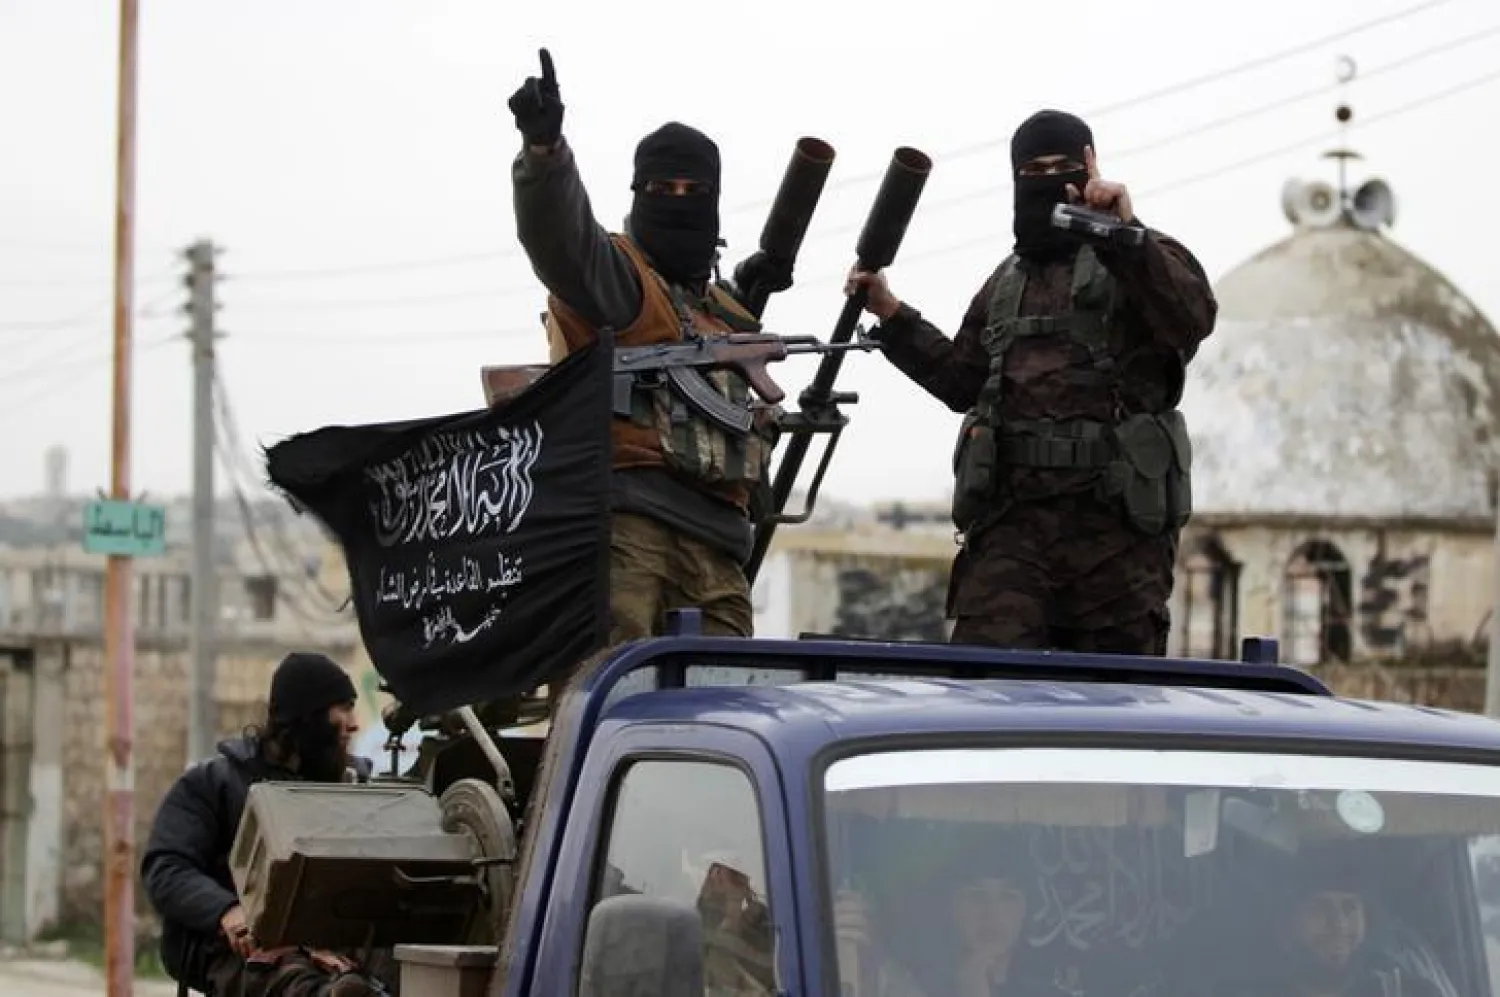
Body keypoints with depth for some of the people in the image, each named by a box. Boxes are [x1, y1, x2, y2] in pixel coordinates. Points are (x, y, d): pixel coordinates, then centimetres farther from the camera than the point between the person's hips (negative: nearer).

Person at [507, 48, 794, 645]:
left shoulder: (725, 307, 29)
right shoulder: (619, 271, 5)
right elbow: (558, 235, -19)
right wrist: (543, 148, -39)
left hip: (714, 545, 8)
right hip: (625, 525, -8)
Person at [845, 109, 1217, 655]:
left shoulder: (1140, 258, 6)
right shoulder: (1008, 282, 26)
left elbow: (1193, 316, -16)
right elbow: (961, 379, 32)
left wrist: (1127, 236, -28)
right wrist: (890, 315, 22)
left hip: (1113, 514, -4)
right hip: (1011, 516, 4)